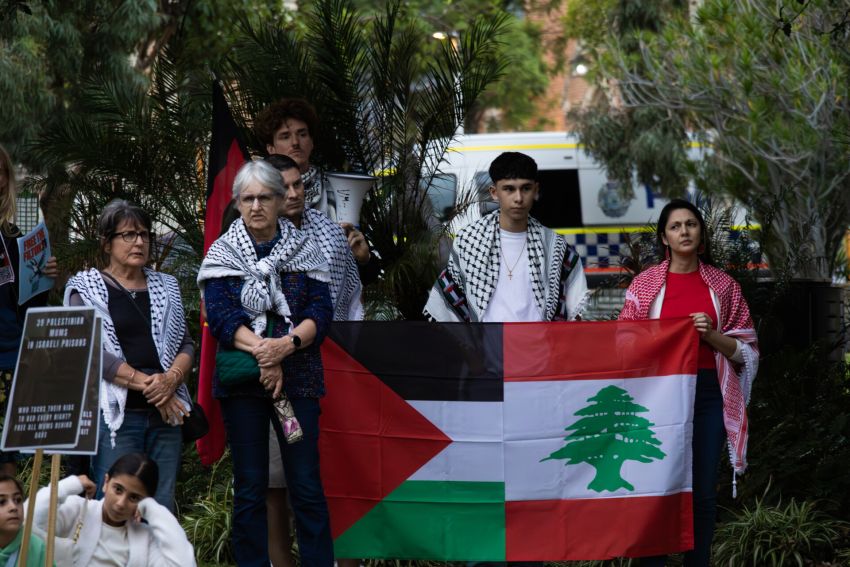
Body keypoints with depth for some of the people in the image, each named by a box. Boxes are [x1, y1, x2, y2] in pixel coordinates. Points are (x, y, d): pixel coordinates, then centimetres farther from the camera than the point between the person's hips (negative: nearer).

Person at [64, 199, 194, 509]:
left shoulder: (165, 287, 17)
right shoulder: (86, 289, 3)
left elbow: (185, 345, 14)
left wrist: (172, 379, -8)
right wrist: (147, 383, -14)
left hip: (165, 412, 5)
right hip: (116, 413, -5)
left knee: (163, 507, 3)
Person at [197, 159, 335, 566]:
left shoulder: (304, 250, 7)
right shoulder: (222, 253, 5)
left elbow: (321, 312, -2)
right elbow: (219, 315, -7)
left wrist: (286, 345, -20)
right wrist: (262, 351, -21)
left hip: (298, 376, 0)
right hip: (241, 380, 0)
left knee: (306, 483, -3)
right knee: (249, 486, 3)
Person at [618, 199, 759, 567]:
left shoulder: (723, 285, 7)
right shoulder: (645, 284, 3)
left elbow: (744, 351, 6)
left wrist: (712, 335, -11)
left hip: (708, 392, 1)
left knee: (703, 490, 3)